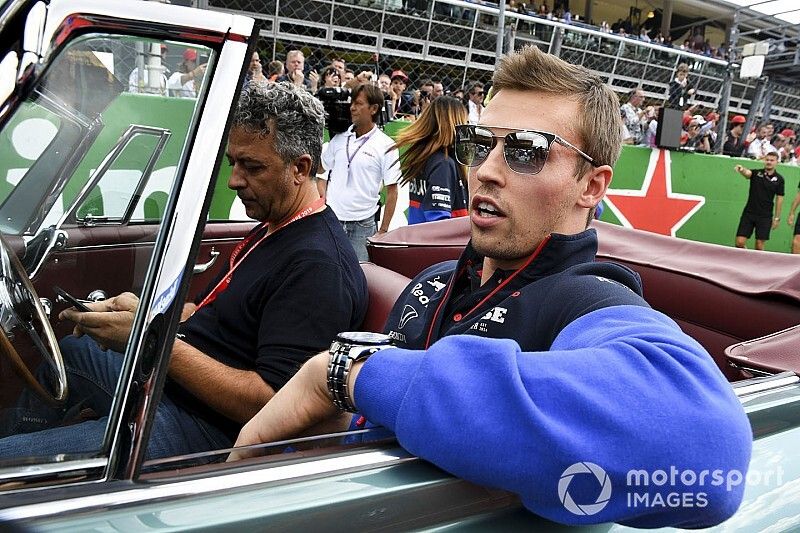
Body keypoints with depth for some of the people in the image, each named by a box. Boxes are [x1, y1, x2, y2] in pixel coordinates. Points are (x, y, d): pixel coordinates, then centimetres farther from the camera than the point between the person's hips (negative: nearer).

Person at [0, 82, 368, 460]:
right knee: (65, 349, 30)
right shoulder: (272, 229, 9)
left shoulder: (317, 266, -25)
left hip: (202, 428, -10)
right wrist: (143, 311, -2)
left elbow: (273, 405, -30)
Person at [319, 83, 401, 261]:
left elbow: (392, 191, -3)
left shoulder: (386, 146, -3)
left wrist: (383, 230, -6)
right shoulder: (339, 139, 8)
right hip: (331, 218, 3)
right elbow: (323, 174, 16)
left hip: (362, 223, -3)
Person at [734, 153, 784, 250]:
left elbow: (779, 198, 7)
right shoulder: (756, 173, 1)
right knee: (740, 242, -7)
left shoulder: (779, 179, 3)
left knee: (759, 245, 1)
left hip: (765, 217, 0)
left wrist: (777, 218, 6)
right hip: (749, 213, 0)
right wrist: (742, 169, -47)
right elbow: (747, 173, -23)